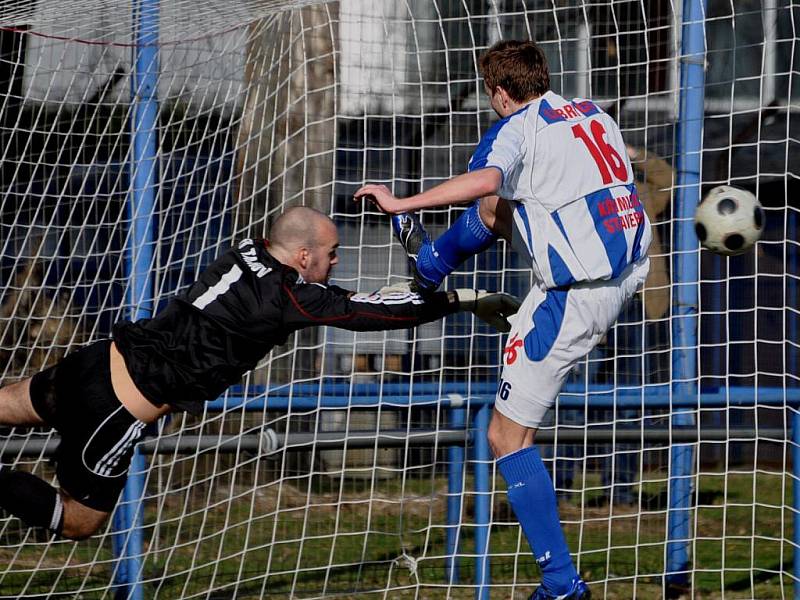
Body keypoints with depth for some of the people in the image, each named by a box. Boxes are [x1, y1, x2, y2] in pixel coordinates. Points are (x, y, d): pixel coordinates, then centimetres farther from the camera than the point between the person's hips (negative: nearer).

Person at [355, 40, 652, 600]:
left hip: (576, 296, -8)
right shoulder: (594, 113, 14)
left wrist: (400, 202, -26)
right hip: (628, 272, 9)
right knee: (497, 210, 28)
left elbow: (484, 180, -32)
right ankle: (429, 263, 57)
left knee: (507, 436, -1)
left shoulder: (516, 129, -10)